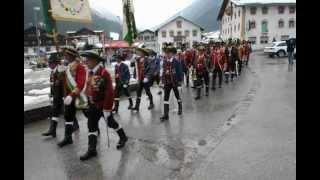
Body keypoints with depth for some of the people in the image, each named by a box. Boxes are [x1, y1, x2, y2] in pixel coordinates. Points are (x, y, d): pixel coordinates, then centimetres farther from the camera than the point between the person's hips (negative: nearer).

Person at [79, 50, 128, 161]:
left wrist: (107, 109, -23)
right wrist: (89, 103, 16)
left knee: (110, 123, 11)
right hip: (93, 105, 7)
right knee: (91, 126, 7)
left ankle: (123, 137, 36)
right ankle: (92, 149, 16)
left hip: (103, 105, -7)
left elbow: (109, 92, -25)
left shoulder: (104, 73, -23)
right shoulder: (90, 72, 3)